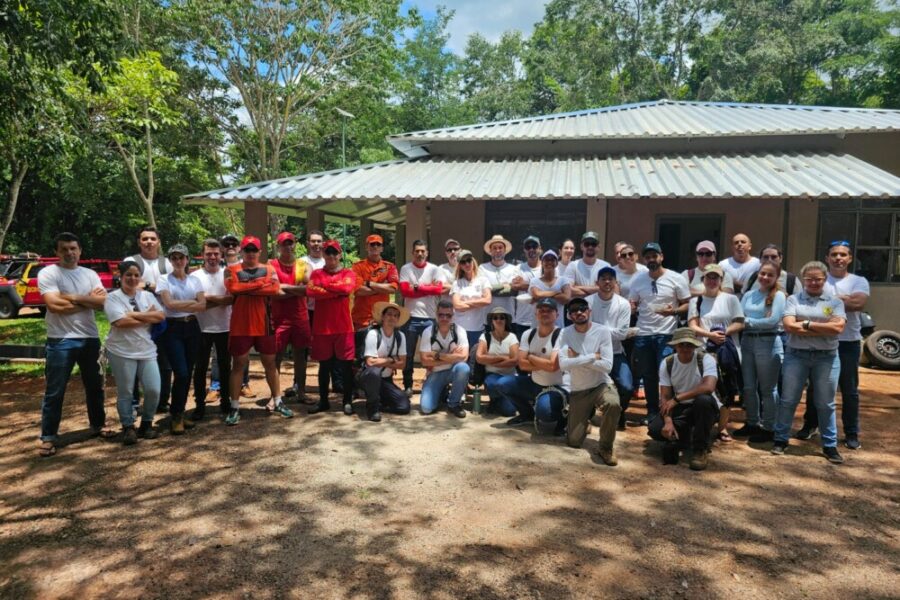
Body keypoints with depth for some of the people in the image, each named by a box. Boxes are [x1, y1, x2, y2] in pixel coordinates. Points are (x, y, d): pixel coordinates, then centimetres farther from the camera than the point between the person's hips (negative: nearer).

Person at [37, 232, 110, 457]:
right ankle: (48, 437, 13)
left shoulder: (90, 274, 8)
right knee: (54, 392, 2)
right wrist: (89, 301, -9)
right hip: (60, 341, -4)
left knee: (94, 386, 15)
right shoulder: (48, 273, -5)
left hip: (90, 339, 5)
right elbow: (55, 306, -18)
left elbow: (103, 302, -5)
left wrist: (73, 297, -16)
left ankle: (98, 425, 31)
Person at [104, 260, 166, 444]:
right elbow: (121, 322, -17)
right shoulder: (113, 298, -3)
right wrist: (148, 317, -9)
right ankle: (128, 427, 19)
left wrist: (135, 314, -11)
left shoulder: (148, 296, 10)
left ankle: (146, 423, 20)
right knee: (125, 393, 5)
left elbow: (161, 316, -2)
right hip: (121, 353, -3)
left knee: (153, 390, 0)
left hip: (147, 351, 4)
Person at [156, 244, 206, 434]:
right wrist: (192, 302, -8)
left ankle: (180, 413, 19)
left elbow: (202, 305, -2)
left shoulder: (194, 280, 10)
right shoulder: (164, 279, 0)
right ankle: (175, 416, 4)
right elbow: (169, 304, -14)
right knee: (181, 373, -11)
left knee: (188, 373, 6)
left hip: (192, 327, 4)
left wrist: (180, 305, -11)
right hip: (173, 328, -4)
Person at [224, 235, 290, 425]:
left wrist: (246, 289, -13)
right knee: (238, 364, 5)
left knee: (270, 363, 11)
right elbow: (233, 288, -17)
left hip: (264, 324, 2)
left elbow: (275, 289, -11)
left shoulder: (269, 269, 6)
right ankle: (235, 407, 12)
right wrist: (261, 283, -13)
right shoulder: (231, 270, 2)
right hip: (240, 325, -2)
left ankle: (277, 402, 22)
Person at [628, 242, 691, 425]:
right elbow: (632, 304, 13)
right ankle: (652, 411, 22)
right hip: (642, 334, 4)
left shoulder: (676, 278, -2)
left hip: (666, 334, -4)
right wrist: (631, 308, -11)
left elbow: (687, 305, -1)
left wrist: (673, 311, -20)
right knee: (648, 375, 11)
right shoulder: (638, 280, 8)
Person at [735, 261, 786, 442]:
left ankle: (768, 427, 13)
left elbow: (773, 320, -14)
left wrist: (748, 321, -9)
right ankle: (752, 423, 25)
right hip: (747, 341, 5)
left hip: (768, 343, -5)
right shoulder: (749, 295, 12)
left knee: (767, 389, 3)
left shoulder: (778, 296, -3)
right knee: (749, 387, 12)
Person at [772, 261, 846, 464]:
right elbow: (789, 326, -11)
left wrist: (807, 324, -10)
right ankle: (781, 440, 16)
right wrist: (825, 330, -11)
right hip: (796, 356, 0)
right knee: (788, 400, 4)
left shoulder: (835, 302, 6)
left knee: (825, 404, 8)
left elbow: (838, 327, -10)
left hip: (827, 358, 1)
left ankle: (830, 445, 20)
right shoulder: (793, 300, 4)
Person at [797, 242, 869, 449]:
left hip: (848, 343, 0)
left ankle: (851, 433, 16)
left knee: (850, 390, 6)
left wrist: (831, 300, -11)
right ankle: (809, 425, 23)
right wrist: (846, 299, -14)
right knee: (815, 386, 10)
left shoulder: (859, 281, 3)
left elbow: (859, 303, -15)